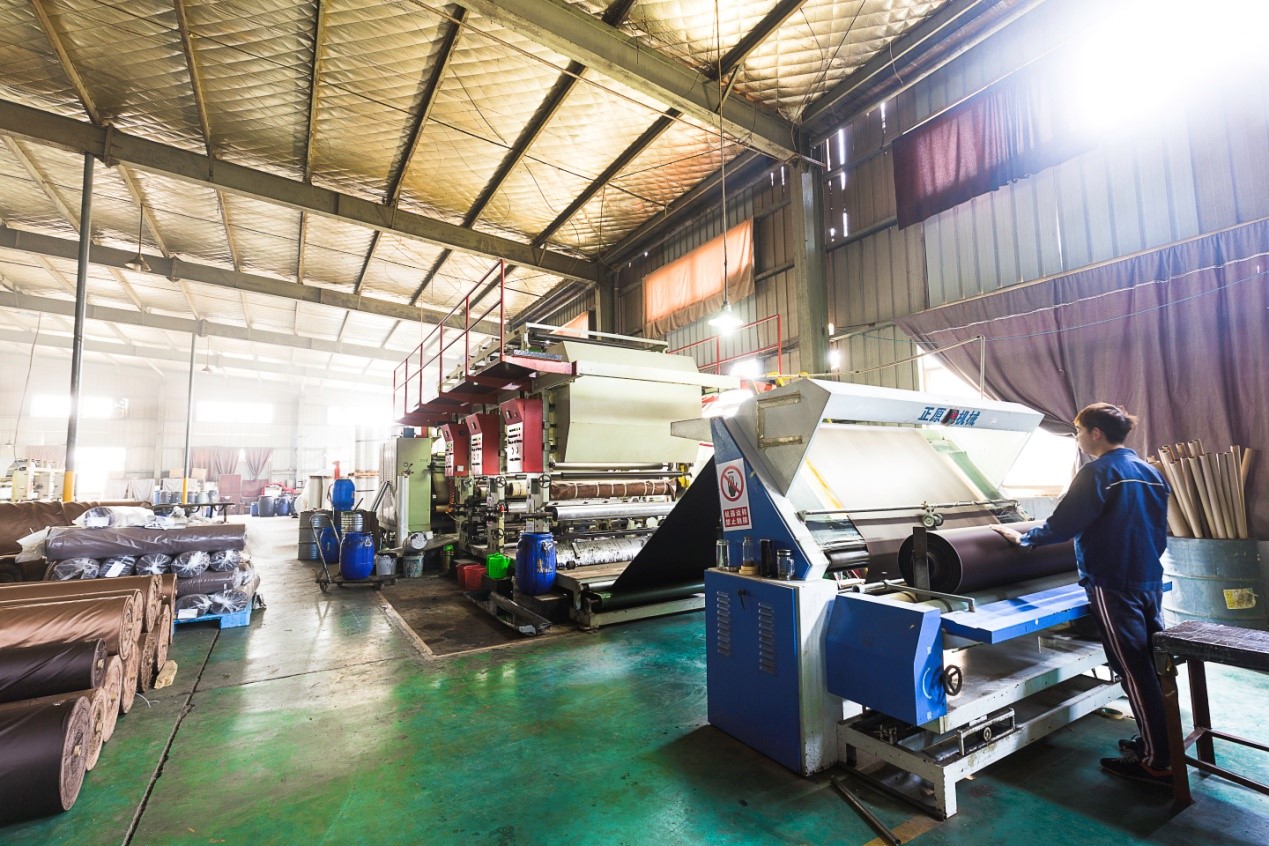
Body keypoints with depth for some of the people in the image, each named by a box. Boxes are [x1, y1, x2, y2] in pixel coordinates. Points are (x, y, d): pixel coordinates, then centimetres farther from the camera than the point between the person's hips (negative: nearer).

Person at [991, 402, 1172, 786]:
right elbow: (1159, 530, 19)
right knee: (1152, 664, 16)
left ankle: (1159, 762, 8)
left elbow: (1063, 524, -17)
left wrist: (1022, 538, -3)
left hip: (1113, 585, -8)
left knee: (1134, 670, -1)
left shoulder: (1098, 472, -15)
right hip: (1150, 580, 8)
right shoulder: (1150, 472, 11)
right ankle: (1160, 742, 27)